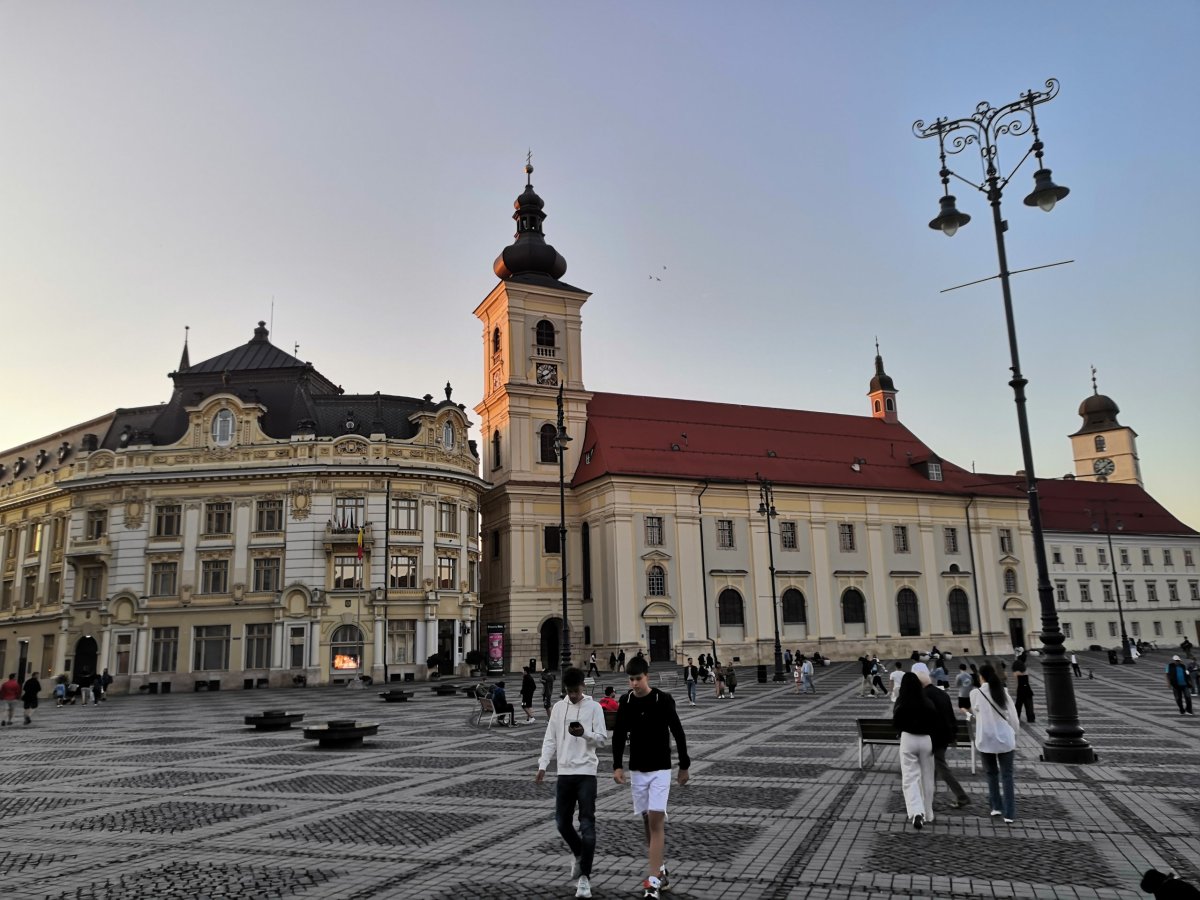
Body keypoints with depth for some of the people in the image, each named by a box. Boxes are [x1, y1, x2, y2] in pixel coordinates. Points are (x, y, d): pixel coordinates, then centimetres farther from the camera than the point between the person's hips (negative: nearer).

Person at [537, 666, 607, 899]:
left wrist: (584, 733, -25)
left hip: (586, 772, -4)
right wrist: (543, 765, -1)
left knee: (587, 825, -5)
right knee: (562, 822, 9)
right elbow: (550, 739, 9)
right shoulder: (558, 707, 7)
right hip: (564, 772, 4)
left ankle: (584, 877, 2)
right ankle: (578, 854, 36)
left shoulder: (594, 707, -3)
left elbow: (602, 739, -6)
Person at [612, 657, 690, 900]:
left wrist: (684, 766, 1)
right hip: (637, 770, 4)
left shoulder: (663, 700, -12)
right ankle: (661, 870, 26)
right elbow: (618, 736, 6)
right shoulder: (625, 702, -1)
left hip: (660, 769, -4)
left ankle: (654, 880, -10)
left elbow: (678, 733, -4)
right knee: (647, 821, 10)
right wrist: (617, 766, -3)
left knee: (656, 820, -11)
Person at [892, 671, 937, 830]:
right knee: (926, 778, 16)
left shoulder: (902, 704, -10)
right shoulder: (928, 703, -4)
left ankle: (917, 812, -19)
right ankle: (927, 814, 27)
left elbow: (896, 724, -3)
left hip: (908, 739, -3)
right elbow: (935, 724, 0)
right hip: (926, 740, 3)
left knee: (910, 778, 0)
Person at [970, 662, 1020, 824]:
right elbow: (1013, 717, 0)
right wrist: (1014, 734, 12)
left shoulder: (976, 693, -10)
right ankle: (1009, 814, 1)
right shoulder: (1004, 692, -4)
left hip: (986, 740, -1)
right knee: (1007, 776, 5)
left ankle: (996, 807, 19)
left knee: (992, 773, 18)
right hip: (1005, 739, 1)